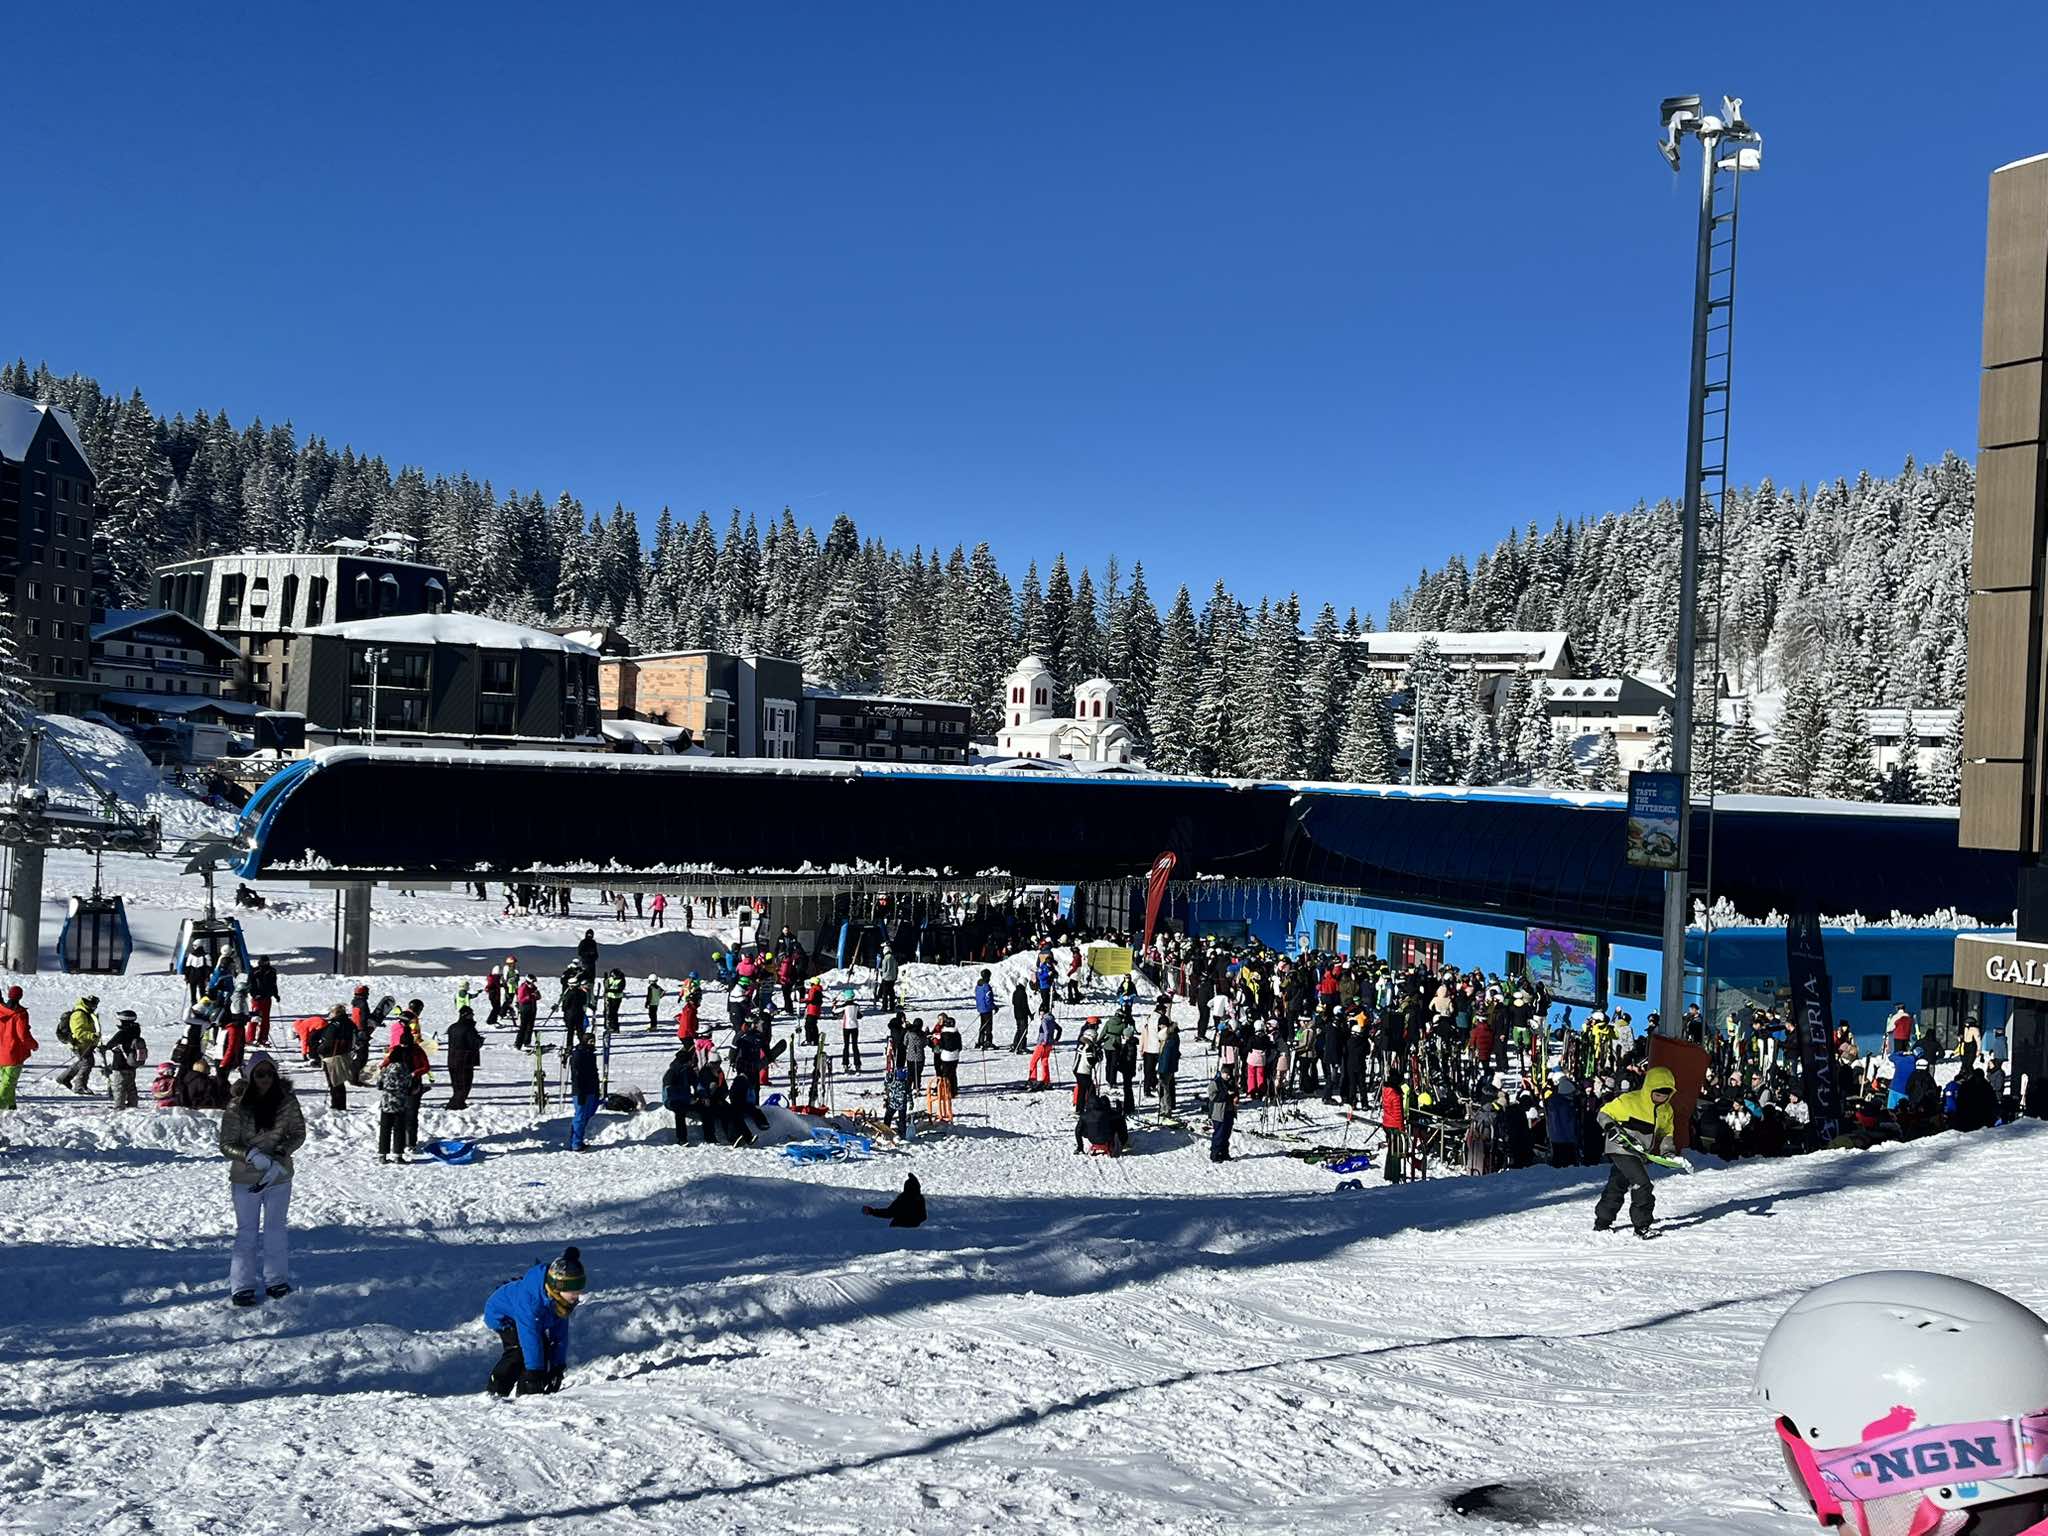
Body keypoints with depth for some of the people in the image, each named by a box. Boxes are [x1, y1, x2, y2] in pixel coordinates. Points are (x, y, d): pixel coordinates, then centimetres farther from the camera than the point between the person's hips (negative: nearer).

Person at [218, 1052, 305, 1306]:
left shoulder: (287, 1100, -9)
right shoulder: (237, 1105, -14)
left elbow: (298, 1134, -1)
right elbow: (226, 1145, -11)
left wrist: (279, 1155, -17)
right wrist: (252, 1156, -27)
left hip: (279, 1177, 2)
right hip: (245, 1178, -2)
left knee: (275, 1228, 14)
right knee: (246, 1232, 5)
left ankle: (277, 1281, 26)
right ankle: (241, 1287, 14)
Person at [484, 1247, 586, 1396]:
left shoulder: (562, 1296, -21)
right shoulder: (530, 1299, -44)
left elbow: (561, 1333, -12)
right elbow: (530, 1337, -41)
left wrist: (558, 1366, -13)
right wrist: (535, 1371, -37)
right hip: (501, 1314, -7)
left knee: (543, 1348, -7)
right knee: (518, 1349, -25)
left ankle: (527, 1391, 6)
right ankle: (497, 1392, -11)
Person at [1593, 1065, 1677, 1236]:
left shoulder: (1666, 1110, 6)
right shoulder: (1628, 1101, -17)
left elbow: (1666, 1133, 19)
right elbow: (1604, 1113, -9)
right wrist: (1611, 1127, -26)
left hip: (1640, 1153, 8)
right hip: (1621, 1150, -8)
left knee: (1617, 1187, 16)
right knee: (1642, 1184, -18)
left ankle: (1602, 1222, 27)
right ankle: (1642, 1225, -9)